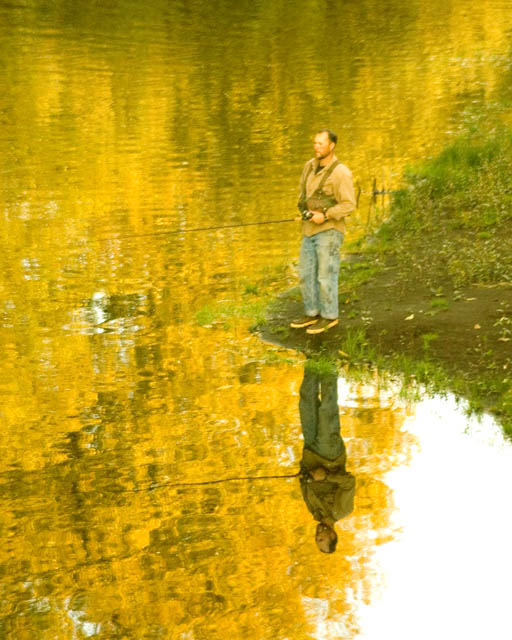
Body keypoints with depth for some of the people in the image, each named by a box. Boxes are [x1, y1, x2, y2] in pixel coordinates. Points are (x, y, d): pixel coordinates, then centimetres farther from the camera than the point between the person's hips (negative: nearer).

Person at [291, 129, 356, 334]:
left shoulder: (340, 173, -15)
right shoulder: (310, 166, 7)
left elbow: (349, 205, -16)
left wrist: (325, 215, -23)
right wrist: (304, 209, 4)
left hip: (329, 231, -8)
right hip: (309, 230, 8)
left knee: (326, 275, -2)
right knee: (306, 273, 13)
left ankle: (329, 316, 12)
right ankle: (312, 313, 26)